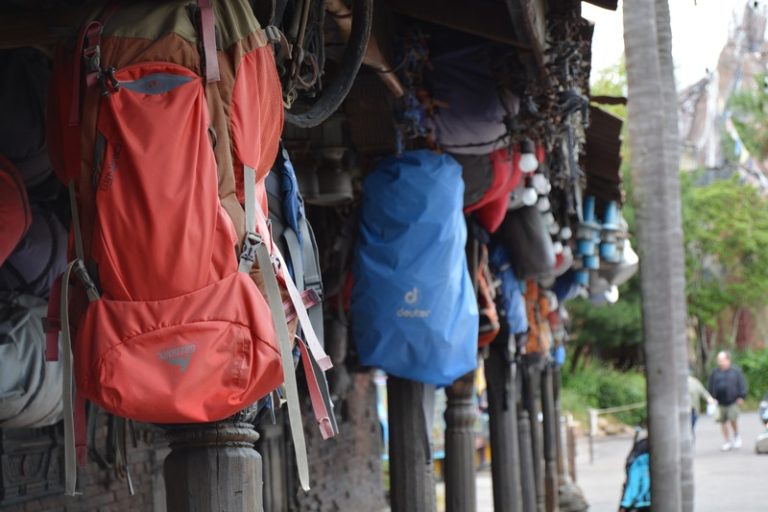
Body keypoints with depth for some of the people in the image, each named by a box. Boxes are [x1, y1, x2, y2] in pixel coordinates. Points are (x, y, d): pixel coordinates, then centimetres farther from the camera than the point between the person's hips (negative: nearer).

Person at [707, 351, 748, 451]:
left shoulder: (735, 371, 2)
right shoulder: (715, 373, 7)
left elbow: (742, 384, 3)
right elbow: (710, 386, 11)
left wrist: (741, 397, -5)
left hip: (733, 401, -3)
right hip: (720, 402, 3)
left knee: (733, 419, -15)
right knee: (723, 421, 3)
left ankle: (736, 436, 13)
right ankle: (728, 442, 13)